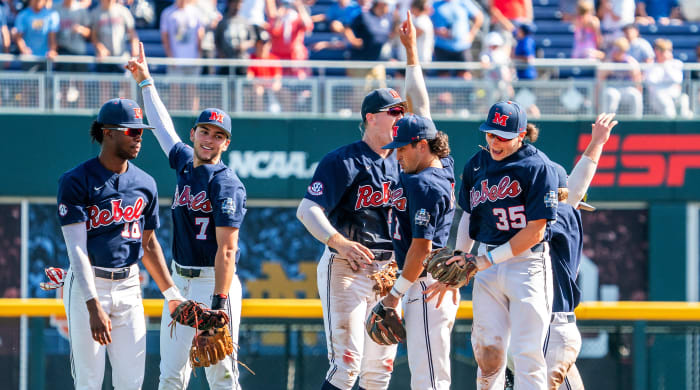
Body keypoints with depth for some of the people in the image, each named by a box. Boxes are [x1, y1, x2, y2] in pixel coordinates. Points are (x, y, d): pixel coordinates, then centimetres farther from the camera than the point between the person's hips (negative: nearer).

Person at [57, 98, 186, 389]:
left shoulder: (145, 184, 9)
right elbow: (76, 247, -16)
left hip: (128, 288, 5)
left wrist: (172, 294, 16)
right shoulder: (76, 181, -9)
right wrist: (94, 307, -24)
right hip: (87, 287, -5)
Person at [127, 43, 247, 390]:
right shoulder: (183, 162, 10)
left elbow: (226, 249, -19)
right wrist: (145, 81, 38)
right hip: (179, 281, 8)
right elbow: (163, 126, 30)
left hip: (214, 283, -8)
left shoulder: (227, 185, -13)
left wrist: (219, 303, -26)